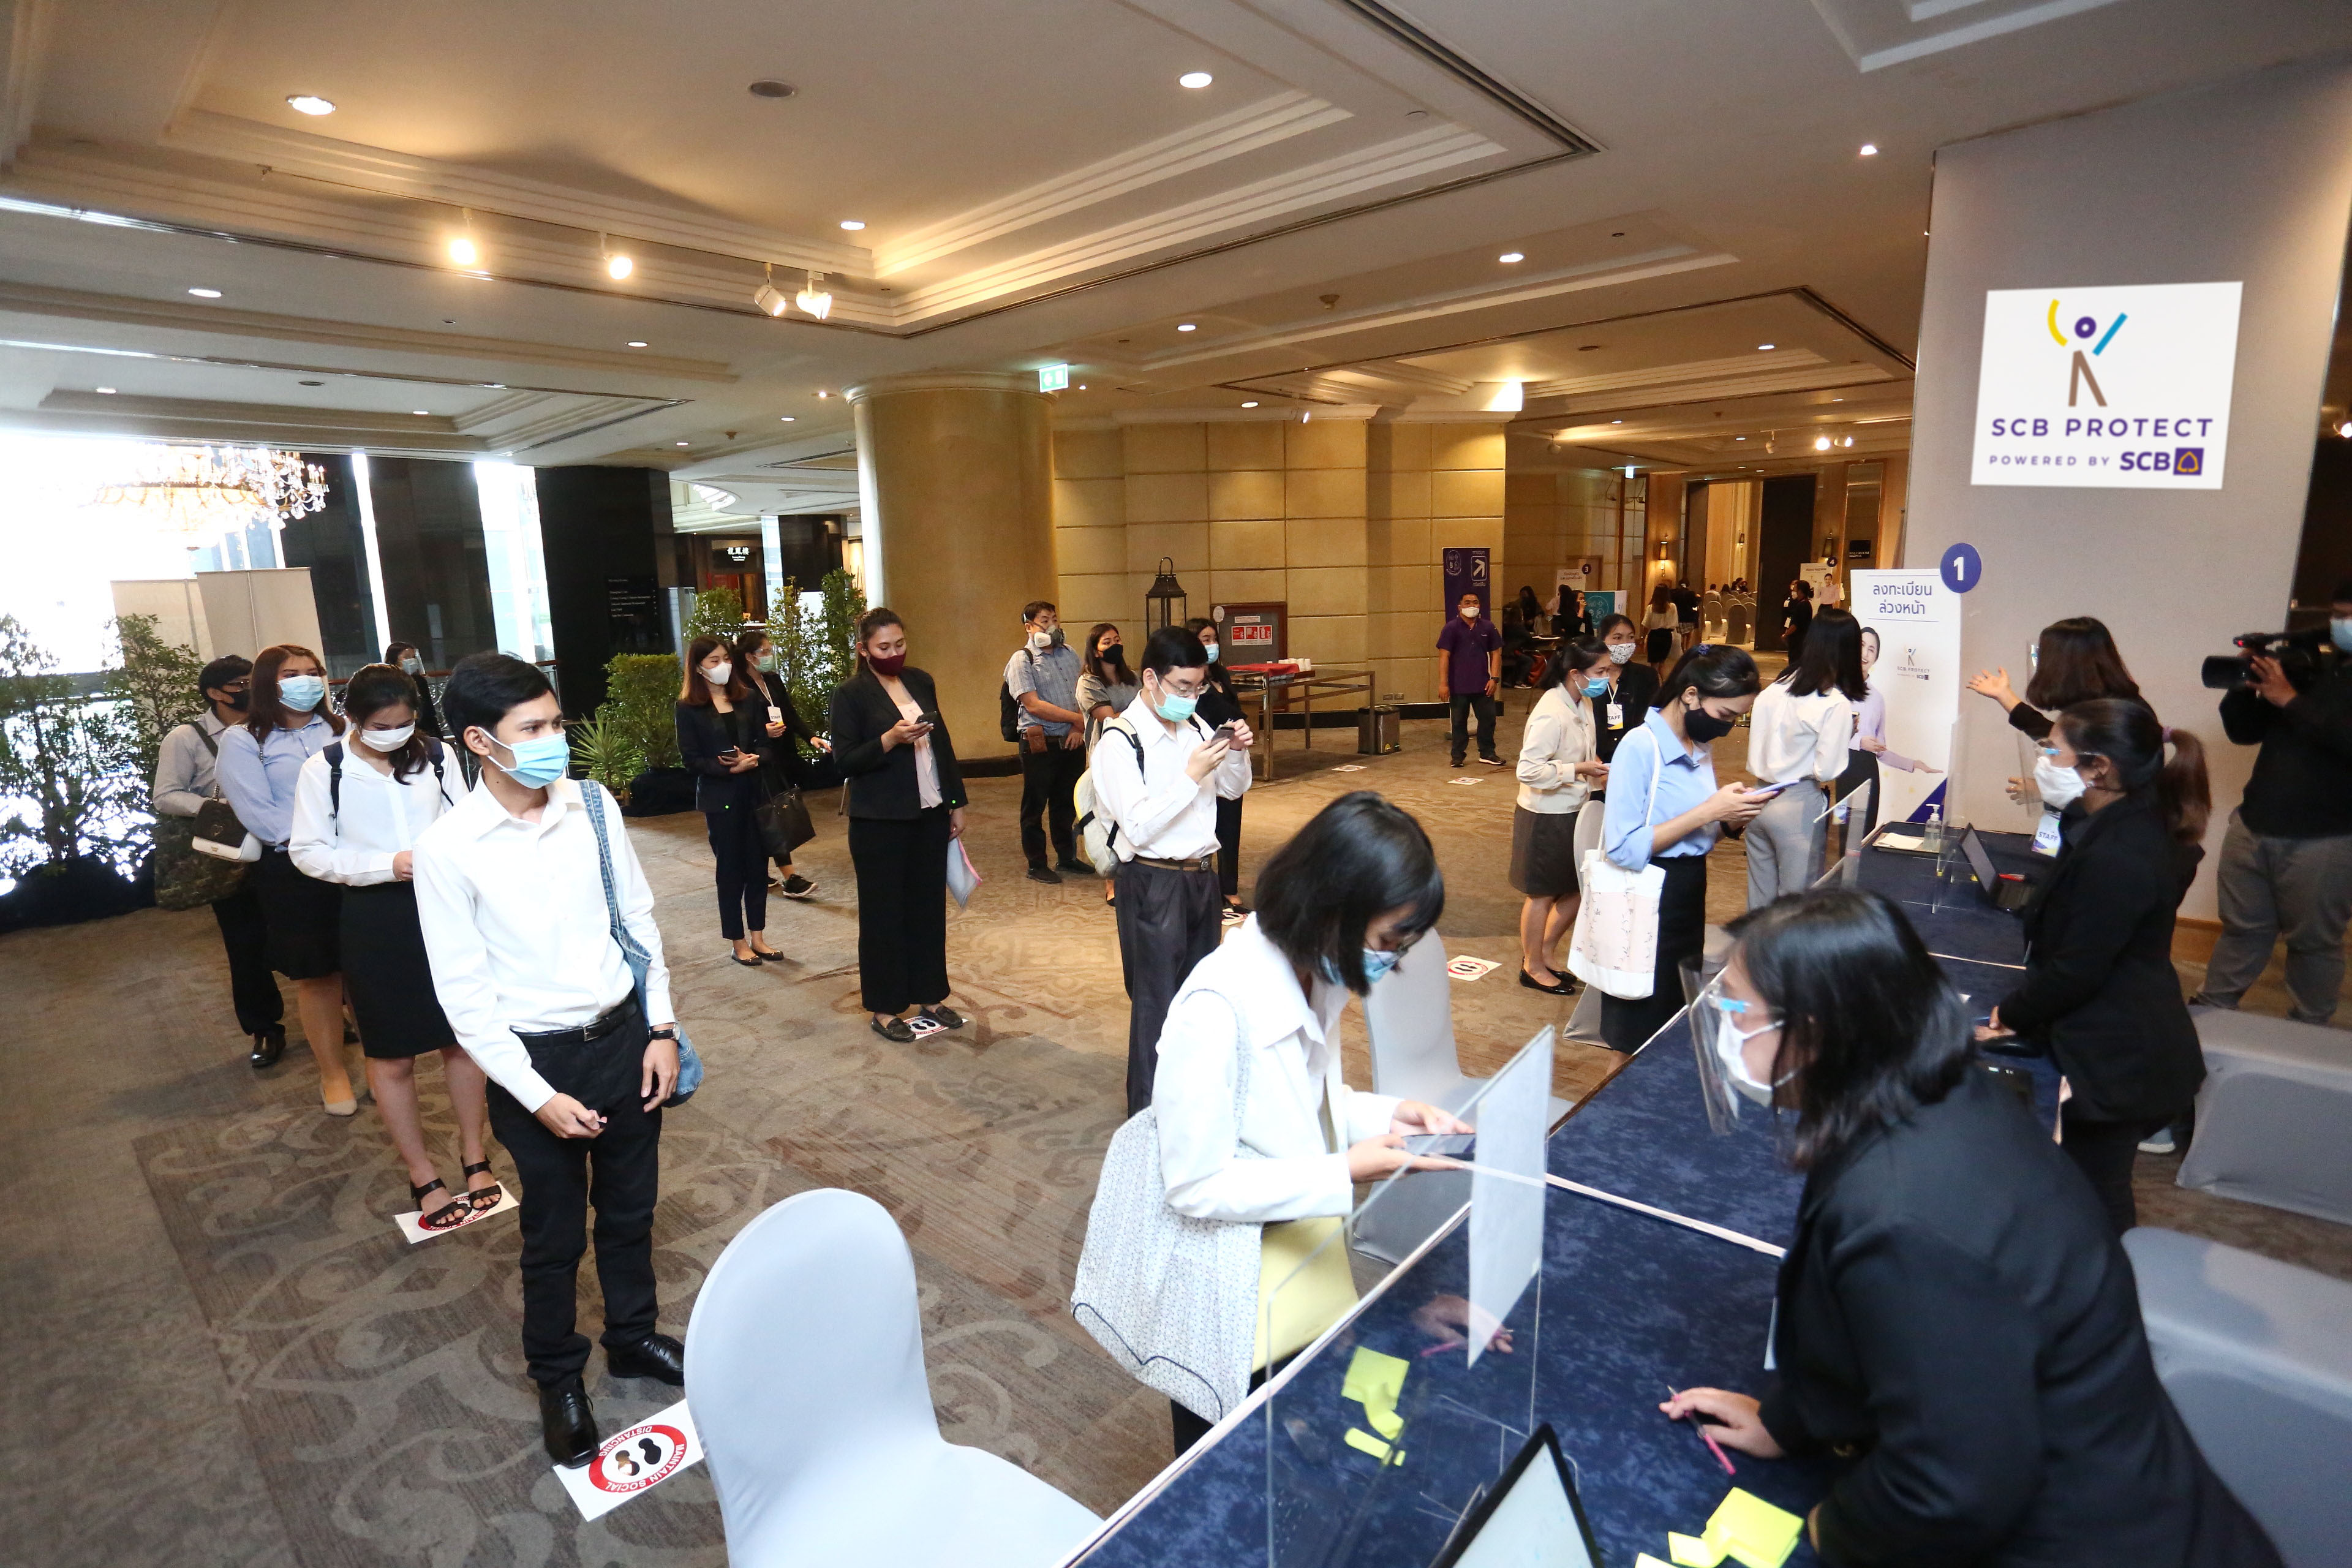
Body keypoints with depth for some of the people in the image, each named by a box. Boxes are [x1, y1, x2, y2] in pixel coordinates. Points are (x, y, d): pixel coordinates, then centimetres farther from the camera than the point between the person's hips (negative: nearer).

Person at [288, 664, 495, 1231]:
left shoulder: (436, 756, -2)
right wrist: (387, 865, -17)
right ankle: (422, 1178, 27)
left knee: (463, 1037, 11)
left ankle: (474, 1157, 29)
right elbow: (308, 851, -4)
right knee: (392, 1056, 11)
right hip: (374, 919, -1)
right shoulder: (325, 770, -6)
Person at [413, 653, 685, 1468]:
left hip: (624, 1035, 3)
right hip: (536, 1059, -3)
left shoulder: (594, 805, -7)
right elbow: (463, 994, -11)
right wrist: (537, 1096, -13)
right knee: (553, 1236, 16)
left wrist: (661, 1028, 0)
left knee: (630, 1208, 20)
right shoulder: (447, 847, -15)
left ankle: (634, 1337, 45)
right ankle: (558, 1378, 41)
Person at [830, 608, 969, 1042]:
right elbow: (845, 761, -10)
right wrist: (891, 739, -24)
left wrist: (957, 802, 12)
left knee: (929, 906, 11)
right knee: (883, 912, 4)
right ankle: (884, 1009, 16)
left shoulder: (920, 681, 9)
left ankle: (929, 996, 25)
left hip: (930, 814, 5)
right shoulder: (850, 694, -6)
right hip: (880, 822, -5)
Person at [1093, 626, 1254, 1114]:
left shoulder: (1195, 725, 2)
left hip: (1202, 874, 7)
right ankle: (1150, 1112, 21)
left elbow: (1234, 789, 16)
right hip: (1152, 884, -7)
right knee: (1157, 1001, 4)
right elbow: (1138, 827, -22)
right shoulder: (1120, 740, -16)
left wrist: (1237, 752, -4)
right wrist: (1193, 775, -23)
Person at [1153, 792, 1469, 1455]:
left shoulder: (1310, 976, -7)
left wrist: (1386, 1113, -9)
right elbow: (1196, 1186, -26)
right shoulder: (1217, 1007, -32)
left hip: (1304, 1269, 7)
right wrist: (1347, 1171, -28)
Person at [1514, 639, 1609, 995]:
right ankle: (1534, 968, 26)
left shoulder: (1583, 704, 4)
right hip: (1545, 817, -9)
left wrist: (1595, 765, 1)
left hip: (1573, 812, 9)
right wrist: (1579, 770, -25)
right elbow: (1528, 770, -28)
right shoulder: (1551, 714, -24)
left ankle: (1544, 951, 35)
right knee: (1543, 894, 7)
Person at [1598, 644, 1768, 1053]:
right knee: (1639, 1040, 6)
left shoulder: (1701, 746, 8)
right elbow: (1623, 848, -25)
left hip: (1690, 896, 8)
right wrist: (1708, 812, -23)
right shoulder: (1640, 747, -18)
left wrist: (1731, 819, -3)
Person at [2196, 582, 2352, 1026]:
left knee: (2313, 942, 8)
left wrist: (2291, 700, -19)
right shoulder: (2308, 666, 11)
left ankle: (2307, 1034, 20)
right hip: (2253, 826, 5)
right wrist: (2246, 684, -4)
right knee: (2241, 930, 13)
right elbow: (2243, 732, 12)